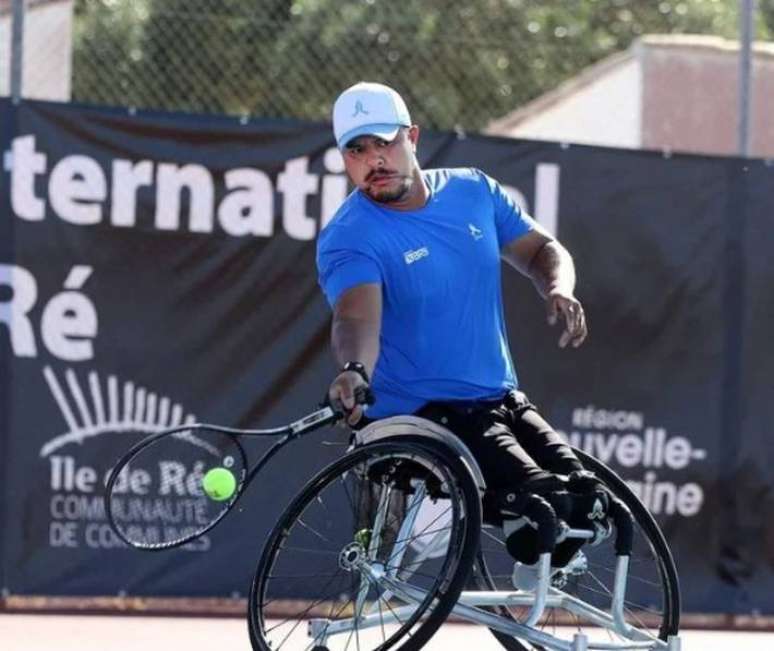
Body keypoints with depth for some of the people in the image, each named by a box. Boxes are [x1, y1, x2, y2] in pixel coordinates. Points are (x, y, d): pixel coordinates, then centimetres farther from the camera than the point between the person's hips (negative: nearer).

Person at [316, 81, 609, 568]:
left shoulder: (473, 191, 6)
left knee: (591, 504, -12)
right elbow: (357, 316, -32)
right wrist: (353, 371, -55)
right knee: (545, 502, -27)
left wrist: (559, 290, -10)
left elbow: (540, 249, 14)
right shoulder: (348, 239, -14)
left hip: (502, 403, 6)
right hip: (419, 417, -6)